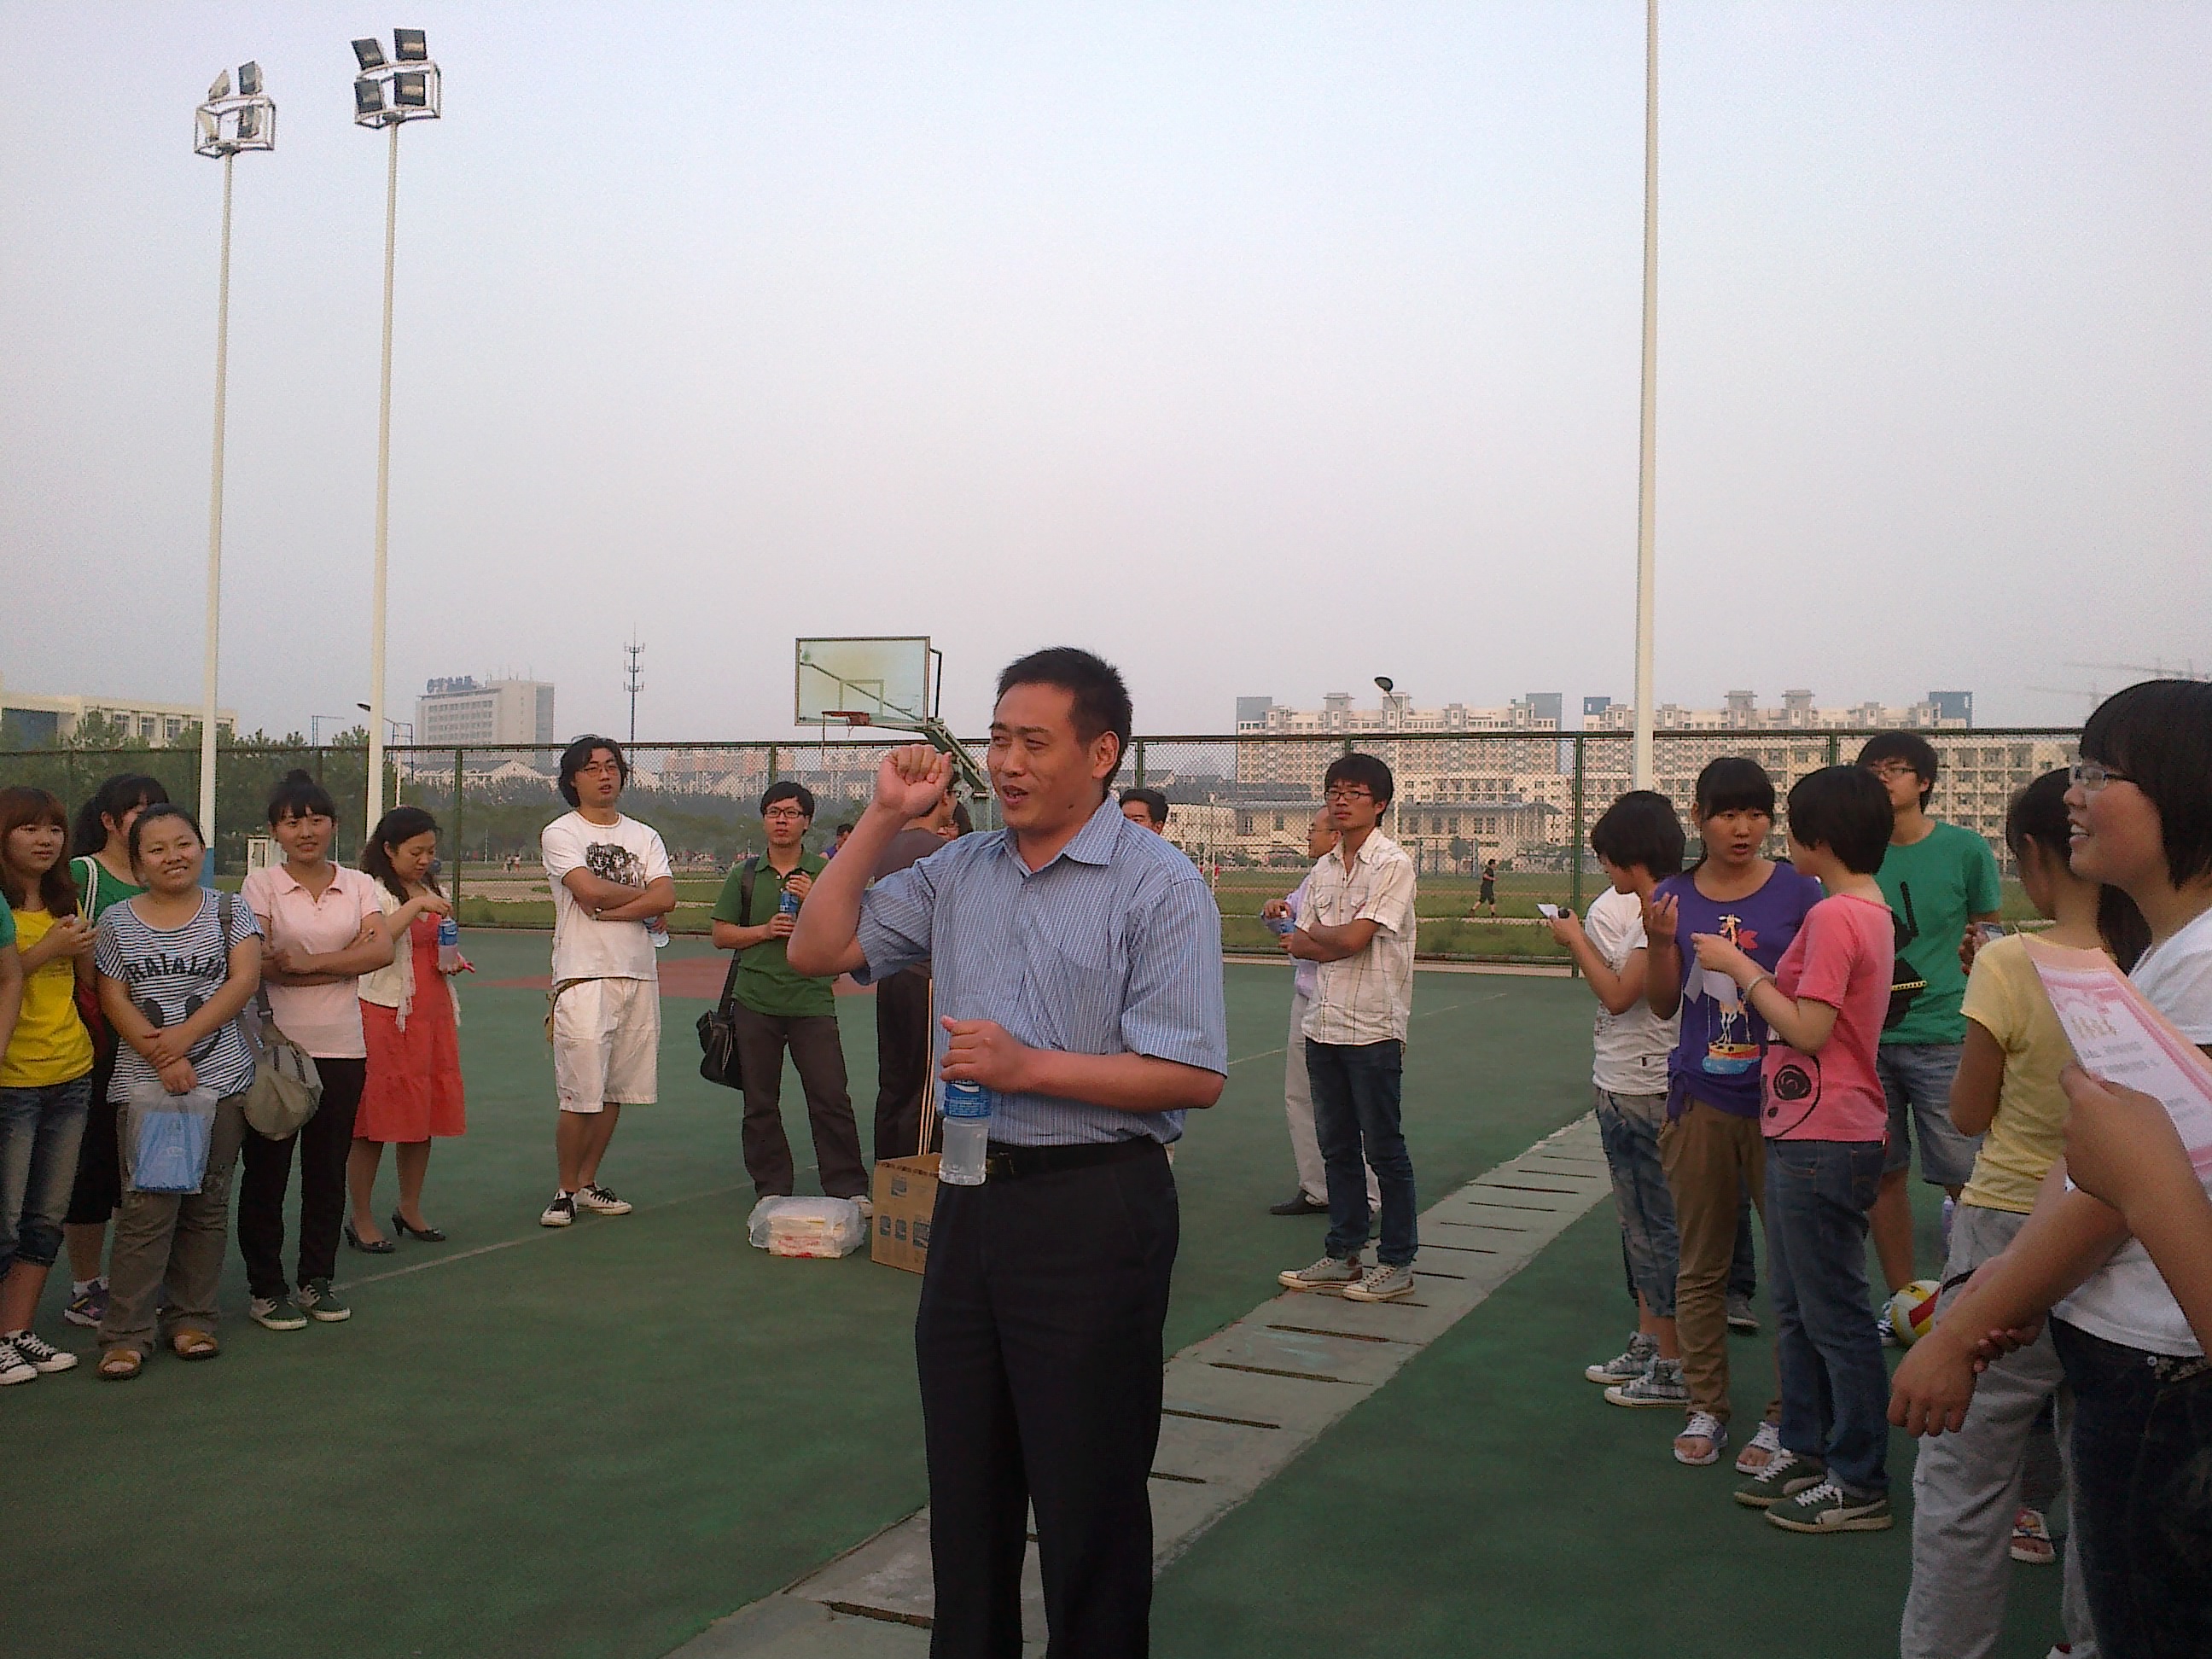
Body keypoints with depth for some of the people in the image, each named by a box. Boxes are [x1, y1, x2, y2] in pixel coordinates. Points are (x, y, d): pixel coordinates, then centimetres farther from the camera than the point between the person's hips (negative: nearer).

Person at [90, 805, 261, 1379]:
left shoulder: (229, 911, 5)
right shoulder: (117, 922, 6)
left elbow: (244, 981, -5)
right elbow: (113, 1000, 0)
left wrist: (183, 1036, -15)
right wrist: (162, 1057, -12)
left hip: (222, 1081, 1)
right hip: (145, 1083, -1)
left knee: (207, 1204, 7)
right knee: (147, 1207, -8)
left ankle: (193, 1318, 19)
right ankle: (126, 1332, 0)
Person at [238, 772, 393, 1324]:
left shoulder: (358, 884, 7)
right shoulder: (261, 885, -1)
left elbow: (382, 951, -7)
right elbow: (261, 965, -12)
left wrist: (307, 961, -14)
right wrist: (345, 962, -11)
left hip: (342, 1047, 3)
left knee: (328, 1168, 9)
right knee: (267, 1169, 4)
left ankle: (318, 1280, 21)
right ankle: (266, 1287, 15)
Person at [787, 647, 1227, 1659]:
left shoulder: (1157, 887, -11)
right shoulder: (958, 873, 8)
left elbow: (1193, 1076, -17)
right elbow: (818, 950, 7)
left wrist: (1028, 1067, -20)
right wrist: (885, 818, 0)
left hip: (1093, 1207, -6)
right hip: (972, 1197, 6)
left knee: (1087, 1498, 7)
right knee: (965, 1482, 19)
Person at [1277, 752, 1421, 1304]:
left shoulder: (1392, 864, -10)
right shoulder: (1324, 869, 12)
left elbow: (1352, 938, -18)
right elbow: (1302, 945, 9)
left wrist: (1317, 933, 1)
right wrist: (1337, 941, -9)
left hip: (1372, 1028, -7)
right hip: (1324, 1024, 7)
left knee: (1383, 1147, 1)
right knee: (1336, 1146, 13)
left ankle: (1397, 1263, 12)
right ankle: (1343, 1255, 22)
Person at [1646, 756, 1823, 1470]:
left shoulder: (1798, 892, -3)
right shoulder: (1674, 897, 5)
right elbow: (1662, 1004, 7)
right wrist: (1659, 941, -9)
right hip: (1701, 1100, 3)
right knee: (1700, 1264, 11)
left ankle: (1784, 1417, 16)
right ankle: (1705, 1406, 24)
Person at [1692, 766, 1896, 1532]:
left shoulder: (1833, 917, -19)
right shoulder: (1870, 911, 13)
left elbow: (1808, 1031, -23)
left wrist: (1742, 969, -14)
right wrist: (1751, 972, 7)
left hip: (1822, 1141, -10)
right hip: (1807, 1133, 10)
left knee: (1834, 1315, 0)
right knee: (1797, 1307, 19)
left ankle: (1859, 1484, 11)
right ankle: (1804, 1450, 30)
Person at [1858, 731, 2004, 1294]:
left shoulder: (1965, 848, 0)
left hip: (1943, 1039, -2)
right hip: (1867, 1038, 3)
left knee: (1963, 1177, -2)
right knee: (1885, 1173, 9)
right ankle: (1902, 1299, 22)